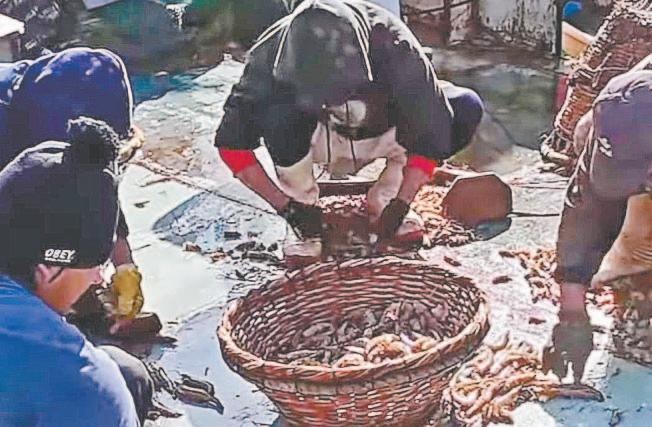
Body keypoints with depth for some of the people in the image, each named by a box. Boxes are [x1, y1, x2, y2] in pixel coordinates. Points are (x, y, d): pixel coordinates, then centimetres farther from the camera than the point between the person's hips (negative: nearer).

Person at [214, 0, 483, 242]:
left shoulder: (393, 44, -33)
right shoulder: (272, 52, -30)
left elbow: (431, 130, -28)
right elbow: (231, 143, -24)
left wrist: (399, 206, -31)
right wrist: (287, 207, -27)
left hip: (379, 135, 1)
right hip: (313, 139, -1)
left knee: (467, 108, -24)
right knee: (275, 113, -36)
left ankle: (382, 199, -8)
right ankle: (300, 199, -9)